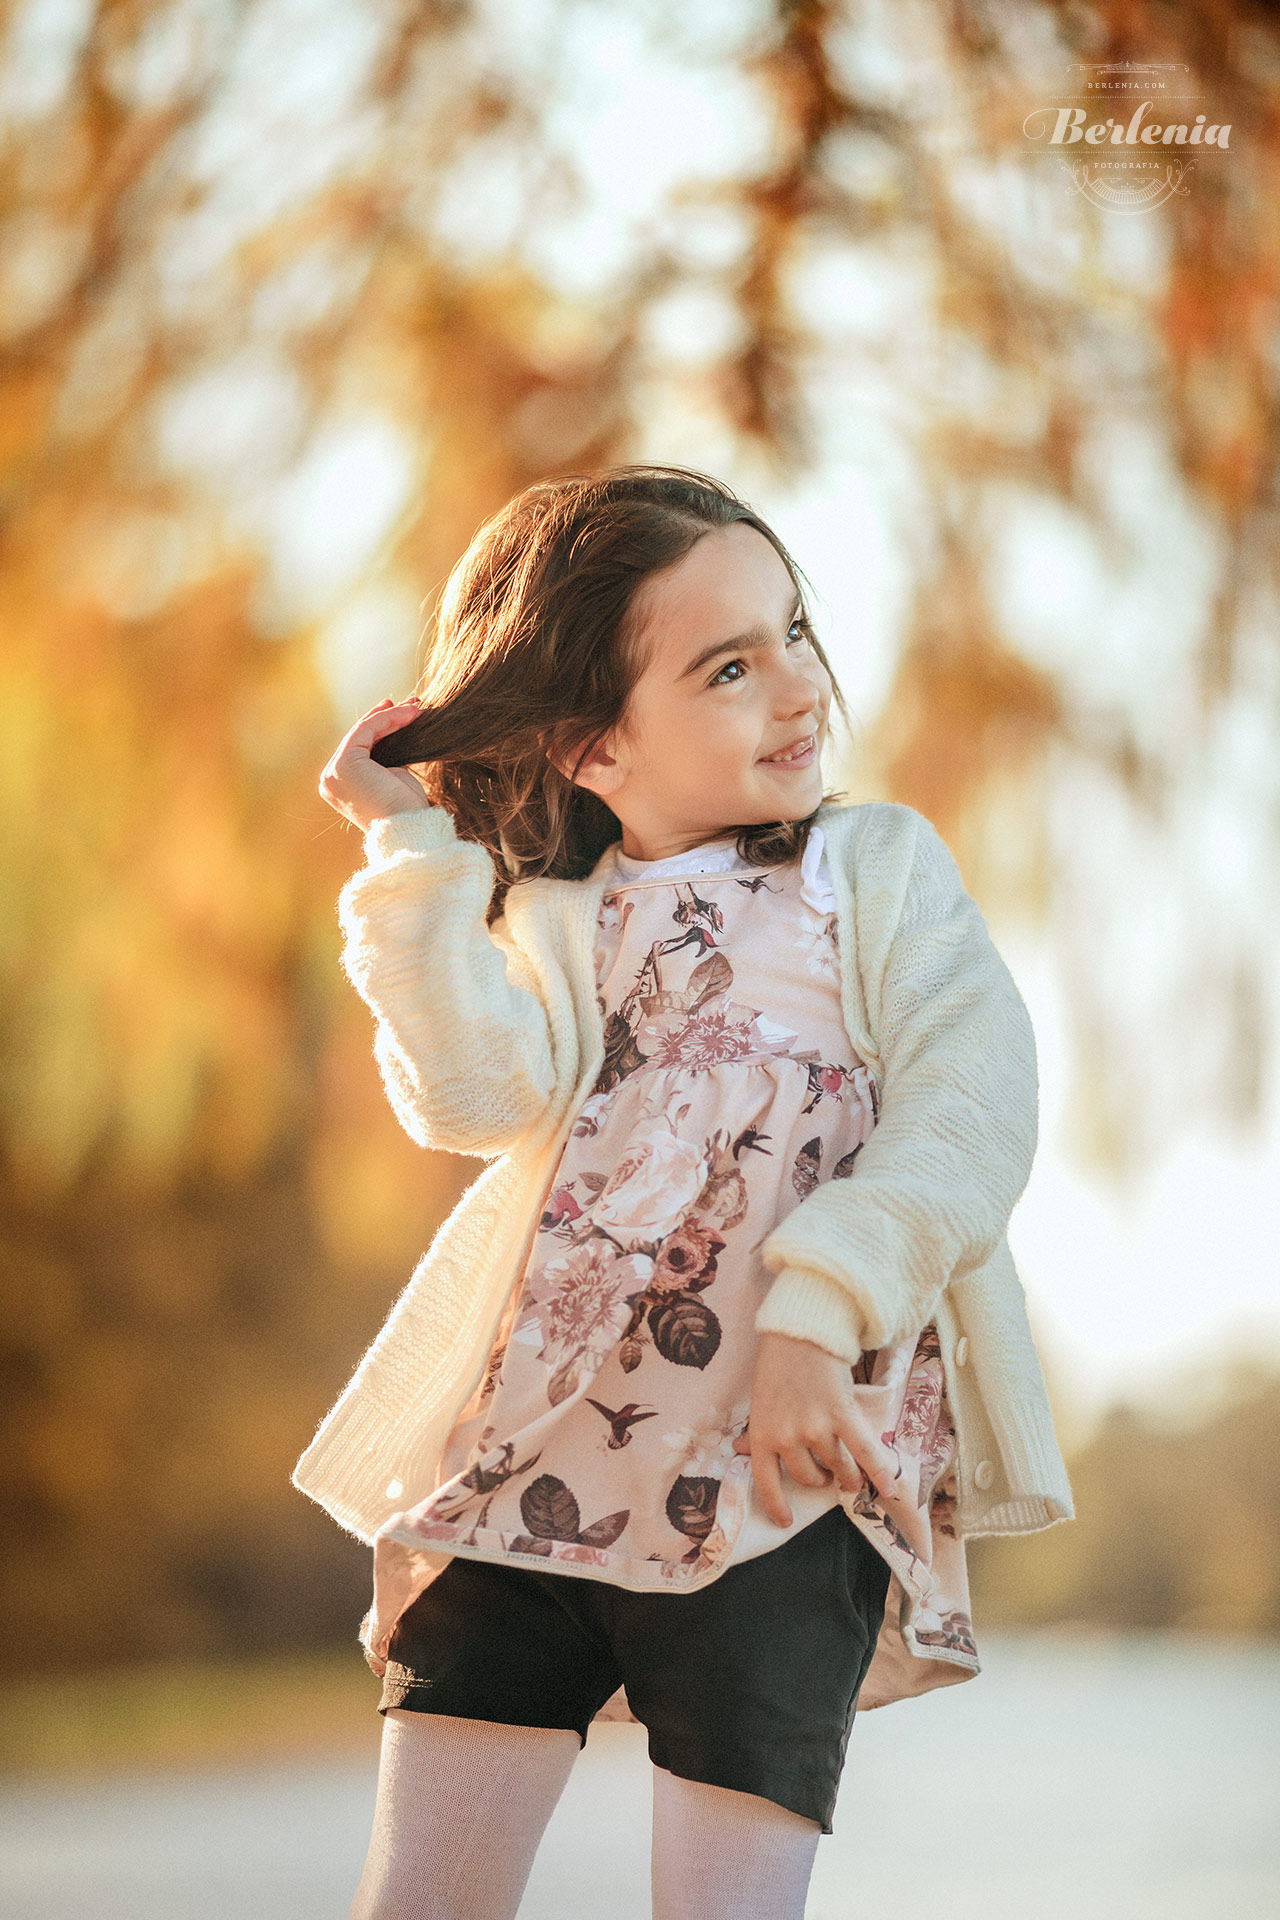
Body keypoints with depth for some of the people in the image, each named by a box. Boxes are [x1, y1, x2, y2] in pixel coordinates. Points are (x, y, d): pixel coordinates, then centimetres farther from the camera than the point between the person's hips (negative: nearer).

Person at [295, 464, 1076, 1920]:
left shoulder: (881, 869, 11)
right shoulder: (543, 920, 13)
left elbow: (969, 1106, -4)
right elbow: (484, 1097, -8)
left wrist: (820, 1309, -17)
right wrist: (415, 849, -5)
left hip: (785, 1478, -2)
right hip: (529, 1459, 2)